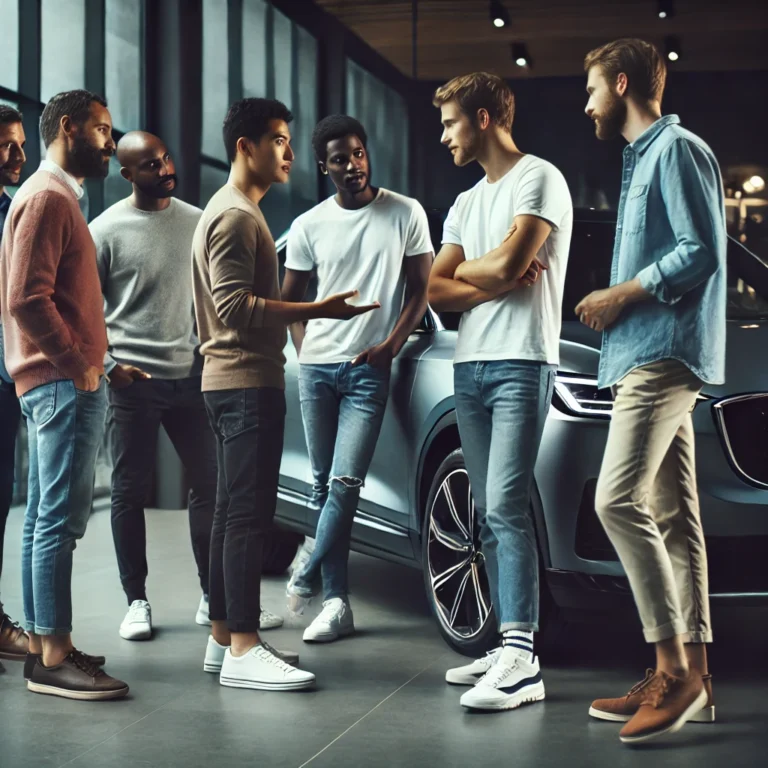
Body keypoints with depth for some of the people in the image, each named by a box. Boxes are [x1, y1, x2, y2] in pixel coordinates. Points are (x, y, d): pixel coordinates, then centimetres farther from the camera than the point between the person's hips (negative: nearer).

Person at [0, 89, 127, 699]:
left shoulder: (59, 197, 21)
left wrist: (92, 360, 15)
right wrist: (79, 363, -16)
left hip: (63, 382, 11)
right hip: (65, 384, -11)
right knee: (62, 517, -10)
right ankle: (54, 659, -9)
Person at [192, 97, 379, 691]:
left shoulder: (239, 212, 21)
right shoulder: (235, 215, -13)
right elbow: (235, 307, -23)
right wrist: (316, 311, -25)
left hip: (238, 381, 11)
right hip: (246, 381, -11)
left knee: (235, 510, 12)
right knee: (249, 513, -12)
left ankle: (224, 636, 18)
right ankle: (242, 649, -12)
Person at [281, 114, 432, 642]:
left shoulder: (406, 214, 1)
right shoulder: (309, 226, 7)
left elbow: (419, 290, 4)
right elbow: (290, 298, 17)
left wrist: (391, 346, -7)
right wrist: (304, 347, 5)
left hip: (369, 369, -3)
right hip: (316, 366, 3)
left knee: (345, 484, -12)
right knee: (325, 485, 6)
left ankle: (306, 578, 3)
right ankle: (337, 603, 13)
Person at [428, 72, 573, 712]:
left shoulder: (538, 179, -1)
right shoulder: (466, 203, 23)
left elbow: (510, 261, -16)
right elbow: (436, 292, 13)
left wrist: (465, 271, 4)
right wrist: (497, 282, -4)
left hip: (521, 364, -8)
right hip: (471, 366, 8)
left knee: (506, 506, -17)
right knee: (489, 512, 5)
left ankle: (522, 663, -20)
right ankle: (510, 648, 8)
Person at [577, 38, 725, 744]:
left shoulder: (676, 150, -6)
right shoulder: (642, 159, 24)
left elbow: (701, 251, -16)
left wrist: (621, 295, -11)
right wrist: (613, 303, 11)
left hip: (665, 353, -10)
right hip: (645, 354, 10)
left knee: (619, 501, -19)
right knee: (672, 515, 6)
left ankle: (674, 668, -18)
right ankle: (691, 674, 8)